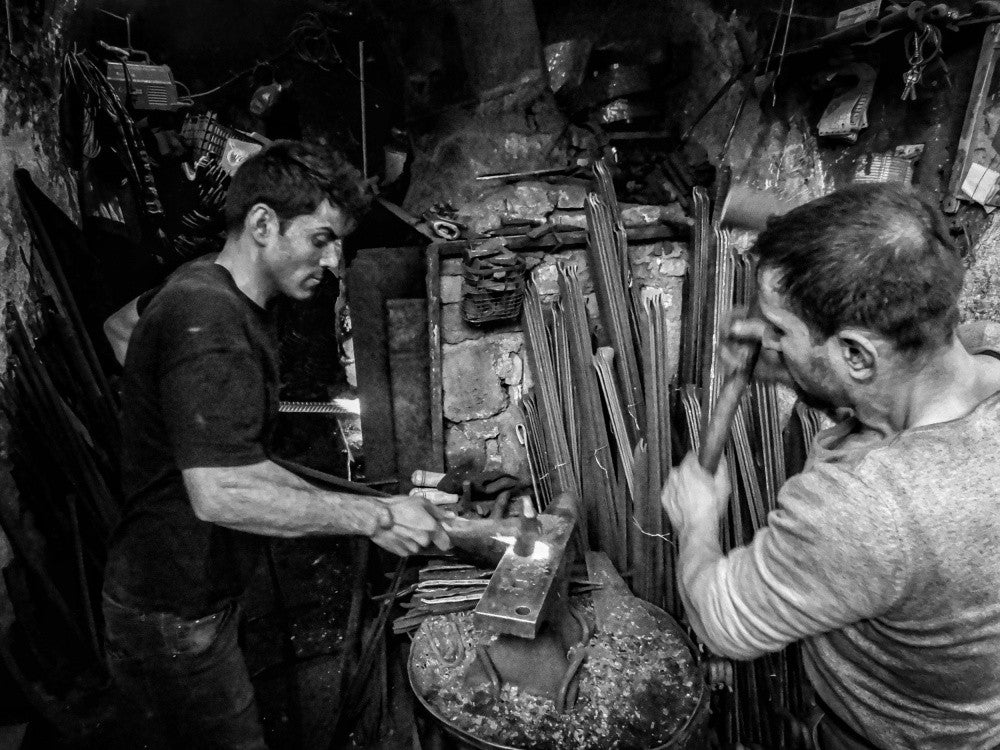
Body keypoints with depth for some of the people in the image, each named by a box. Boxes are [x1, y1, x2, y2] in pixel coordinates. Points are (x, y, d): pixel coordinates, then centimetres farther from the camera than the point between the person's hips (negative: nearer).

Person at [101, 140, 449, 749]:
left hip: (200, 599, 9)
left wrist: (337, 504, 3)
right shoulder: (208, 319, -26)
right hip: (174, 622, -9)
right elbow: (220, 494, -32)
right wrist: (375, 517, -25)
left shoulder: (227, 303, 8)